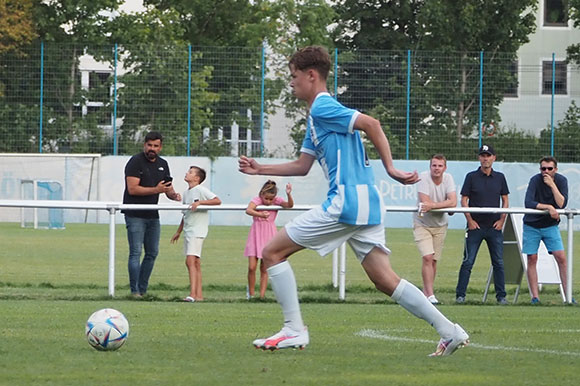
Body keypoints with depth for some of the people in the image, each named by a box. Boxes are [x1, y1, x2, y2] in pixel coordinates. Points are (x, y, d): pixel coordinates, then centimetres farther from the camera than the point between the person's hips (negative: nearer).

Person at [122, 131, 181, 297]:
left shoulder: (163, 164, 13)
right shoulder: (135, 162, -9)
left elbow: (168, 189, 17)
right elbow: (132, 189, -18)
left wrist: (174, 195, -6)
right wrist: (156, 190, -24)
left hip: (153, 215, 7)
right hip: (135, 215, -7)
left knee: (152, 253, 9)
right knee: (135, 253, -9)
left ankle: (143, 290, 17)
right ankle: (134, 291, -7)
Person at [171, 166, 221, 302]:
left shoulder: (201, 190, -8)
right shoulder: (186, 193, 16)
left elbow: (217, 201, -17)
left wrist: (199, 202, -23)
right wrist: (178, 232, 27)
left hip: (198, 230, -9)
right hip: (188, 230, 9)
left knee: (190, 260, -18)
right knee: (195, 263, 9)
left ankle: (192, 293, -23)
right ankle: (199, 294, 11)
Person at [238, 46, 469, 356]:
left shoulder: (322, 108, -7)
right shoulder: (315, 116, 23)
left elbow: (370, 124, -19)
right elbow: (302, 166, 29)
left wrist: (390, 168, -19)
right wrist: (259, 169, 25)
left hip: (345, 202, -10)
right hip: (365, 203, 10)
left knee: (272, 252, -2)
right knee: (385, 280, 5)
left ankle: (294, 330, -5)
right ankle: (450, 332, -1)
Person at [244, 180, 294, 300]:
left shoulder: (277, 200, -3)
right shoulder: (257, 200, -9)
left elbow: (289, 205, -18)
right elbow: (248, 210, -28)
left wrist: (288, 195, -38)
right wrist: (260, 214, -45)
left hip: (269, 236, 1)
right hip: (256, 235, -1)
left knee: (264, 268, 3)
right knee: (251, 267, -8)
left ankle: (262, 295, 6)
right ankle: (251, 293, 10)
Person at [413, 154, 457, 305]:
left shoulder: (448, 178, -6)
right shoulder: (424, 177, -17)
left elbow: (453, 202, -17)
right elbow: (425, 202, -26)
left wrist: (432, 205, -26)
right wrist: (444, 205, -17)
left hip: (440, 225, 4)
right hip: (422, 223, -4)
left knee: (434, 261, 6)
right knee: (427, 258, -16)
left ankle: (426, 292, 20)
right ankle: (430, 295, -17)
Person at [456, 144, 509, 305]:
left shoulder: (500, 177, 9)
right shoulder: (471, 177, 3)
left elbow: (505, 201, 13)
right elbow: (464, 200, 2)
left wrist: (502, 220, 1)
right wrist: (470, 220, -8)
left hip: (495, 226, 2)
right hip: (475, 226, -2)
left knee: (498, 263, 2)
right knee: (468, 262, -3)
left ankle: (501, 296, 7)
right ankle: (460, 295, 0)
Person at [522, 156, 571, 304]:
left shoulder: (561, 181, -8)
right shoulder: (535, 180, -16)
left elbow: (562, 204, -19)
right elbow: (528, 203, -26)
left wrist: (552, 185, -25)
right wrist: (549, 207, -28)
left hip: (550, 225, 2)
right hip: (532, 225, -2)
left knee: (561, 258, -7)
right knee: (532, 259, -3)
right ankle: (535, 296, 3)